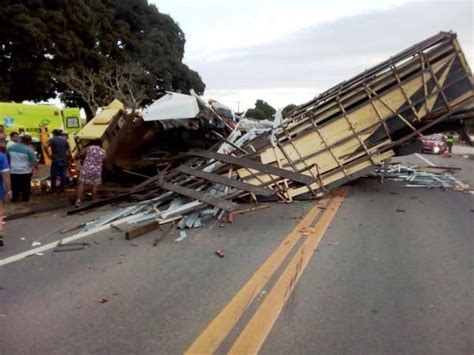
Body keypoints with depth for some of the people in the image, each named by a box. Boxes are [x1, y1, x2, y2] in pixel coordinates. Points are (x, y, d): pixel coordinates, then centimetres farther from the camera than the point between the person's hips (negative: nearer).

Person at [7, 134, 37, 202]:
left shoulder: (11, 147, 4)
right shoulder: (28, 149, -13)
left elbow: (7, 158, 13)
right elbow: (33, 161, -11)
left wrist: (10, 166, 27)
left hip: (13, 171, 4)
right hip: (25, 171, -4)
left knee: (15, 186, 14)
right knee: (25, 186, 10)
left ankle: (15, 198, 20)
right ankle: (25, 198, 17)